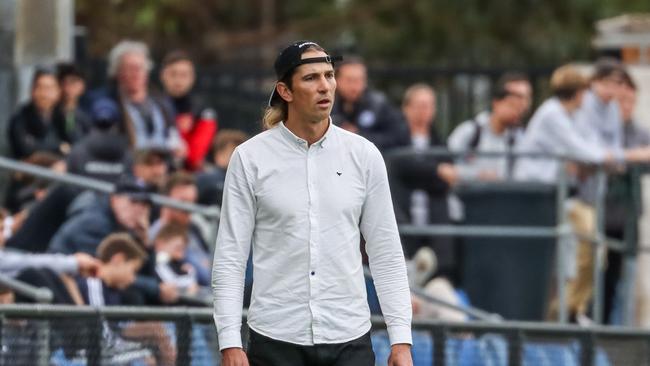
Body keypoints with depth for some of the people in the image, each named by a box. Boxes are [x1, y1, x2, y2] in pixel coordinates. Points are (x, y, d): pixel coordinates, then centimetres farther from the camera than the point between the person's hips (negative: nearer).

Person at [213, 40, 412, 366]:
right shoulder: (250, 158, -2)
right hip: (277, 340, -1)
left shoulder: (363, 155, 3)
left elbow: (386, 253, 6)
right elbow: (230, 257, -2)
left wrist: (401, 339, -1)